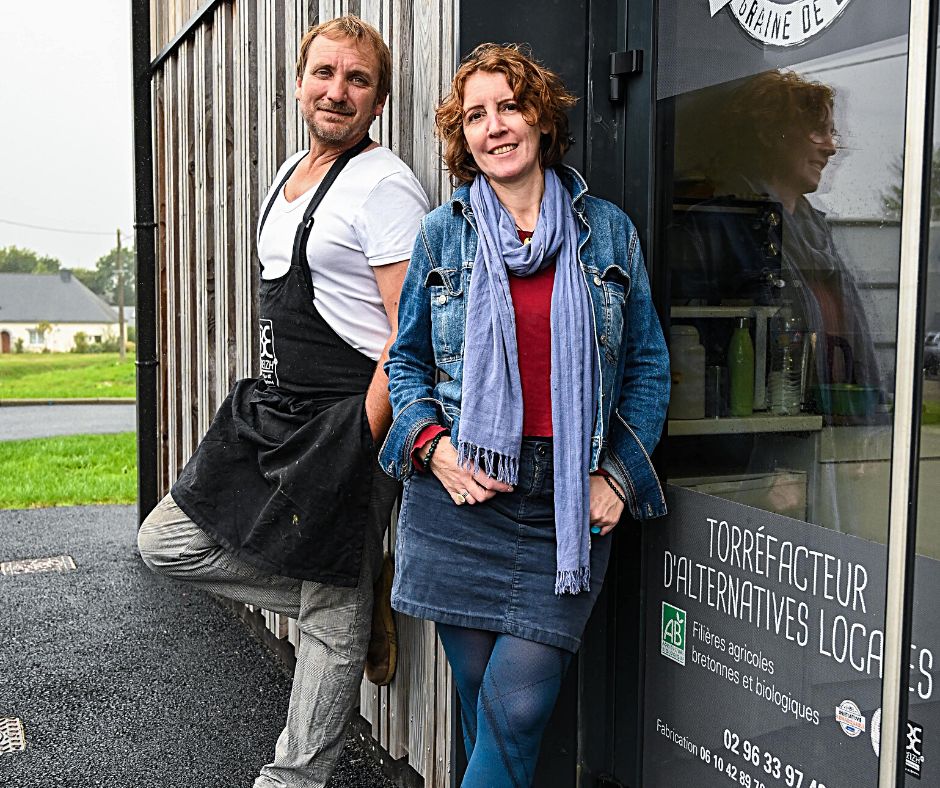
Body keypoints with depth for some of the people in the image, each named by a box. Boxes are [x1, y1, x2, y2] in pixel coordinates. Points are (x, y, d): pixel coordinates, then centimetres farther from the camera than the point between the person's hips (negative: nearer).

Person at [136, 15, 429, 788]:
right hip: (270, 410, 9)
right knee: (167, 542, 10)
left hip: (346, 423, -9)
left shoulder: (384, 184, -12)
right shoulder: (290, 175, 16)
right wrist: (272, 422, 19)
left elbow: (411, 331, -18)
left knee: (333, 618, 3)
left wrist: (359, 446, -20)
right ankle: (351, 599, 16)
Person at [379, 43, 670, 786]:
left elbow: (648, 365, 9)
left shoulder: (609, 231, 6)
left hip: (568, 504, 0)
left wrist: (617, 475, -1)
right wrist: (432, 444, -5)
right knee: (479, 695, 8)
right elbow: (406, 359, 12)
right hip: (461, 496, 1)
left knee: (517, 707, -5)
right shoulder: (442, 233, 6)